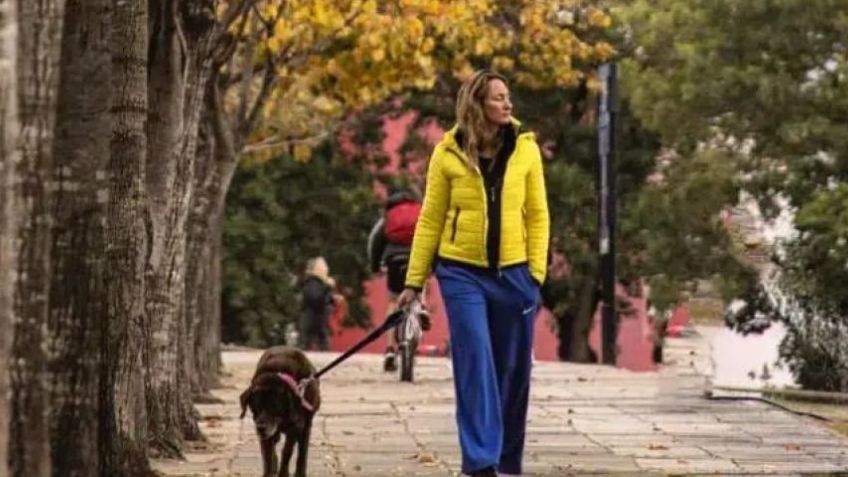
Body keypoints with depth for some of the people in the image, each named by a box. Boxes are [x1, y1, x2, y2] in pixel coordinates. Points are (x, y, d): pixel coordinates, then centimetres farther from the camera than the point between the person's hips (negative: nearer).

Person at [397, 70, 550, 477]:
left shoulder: (525, 148, 4)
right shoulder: (448, 152, -1)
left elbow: (537, 215, 6)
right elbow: (430, 219, 3)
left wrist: (537, 272, -2)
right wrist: (414, 281, 2)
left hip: (513, 272, 2)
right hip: (462, 272, -2)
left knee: (514, 368, 7)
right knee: (475, 364, -8)